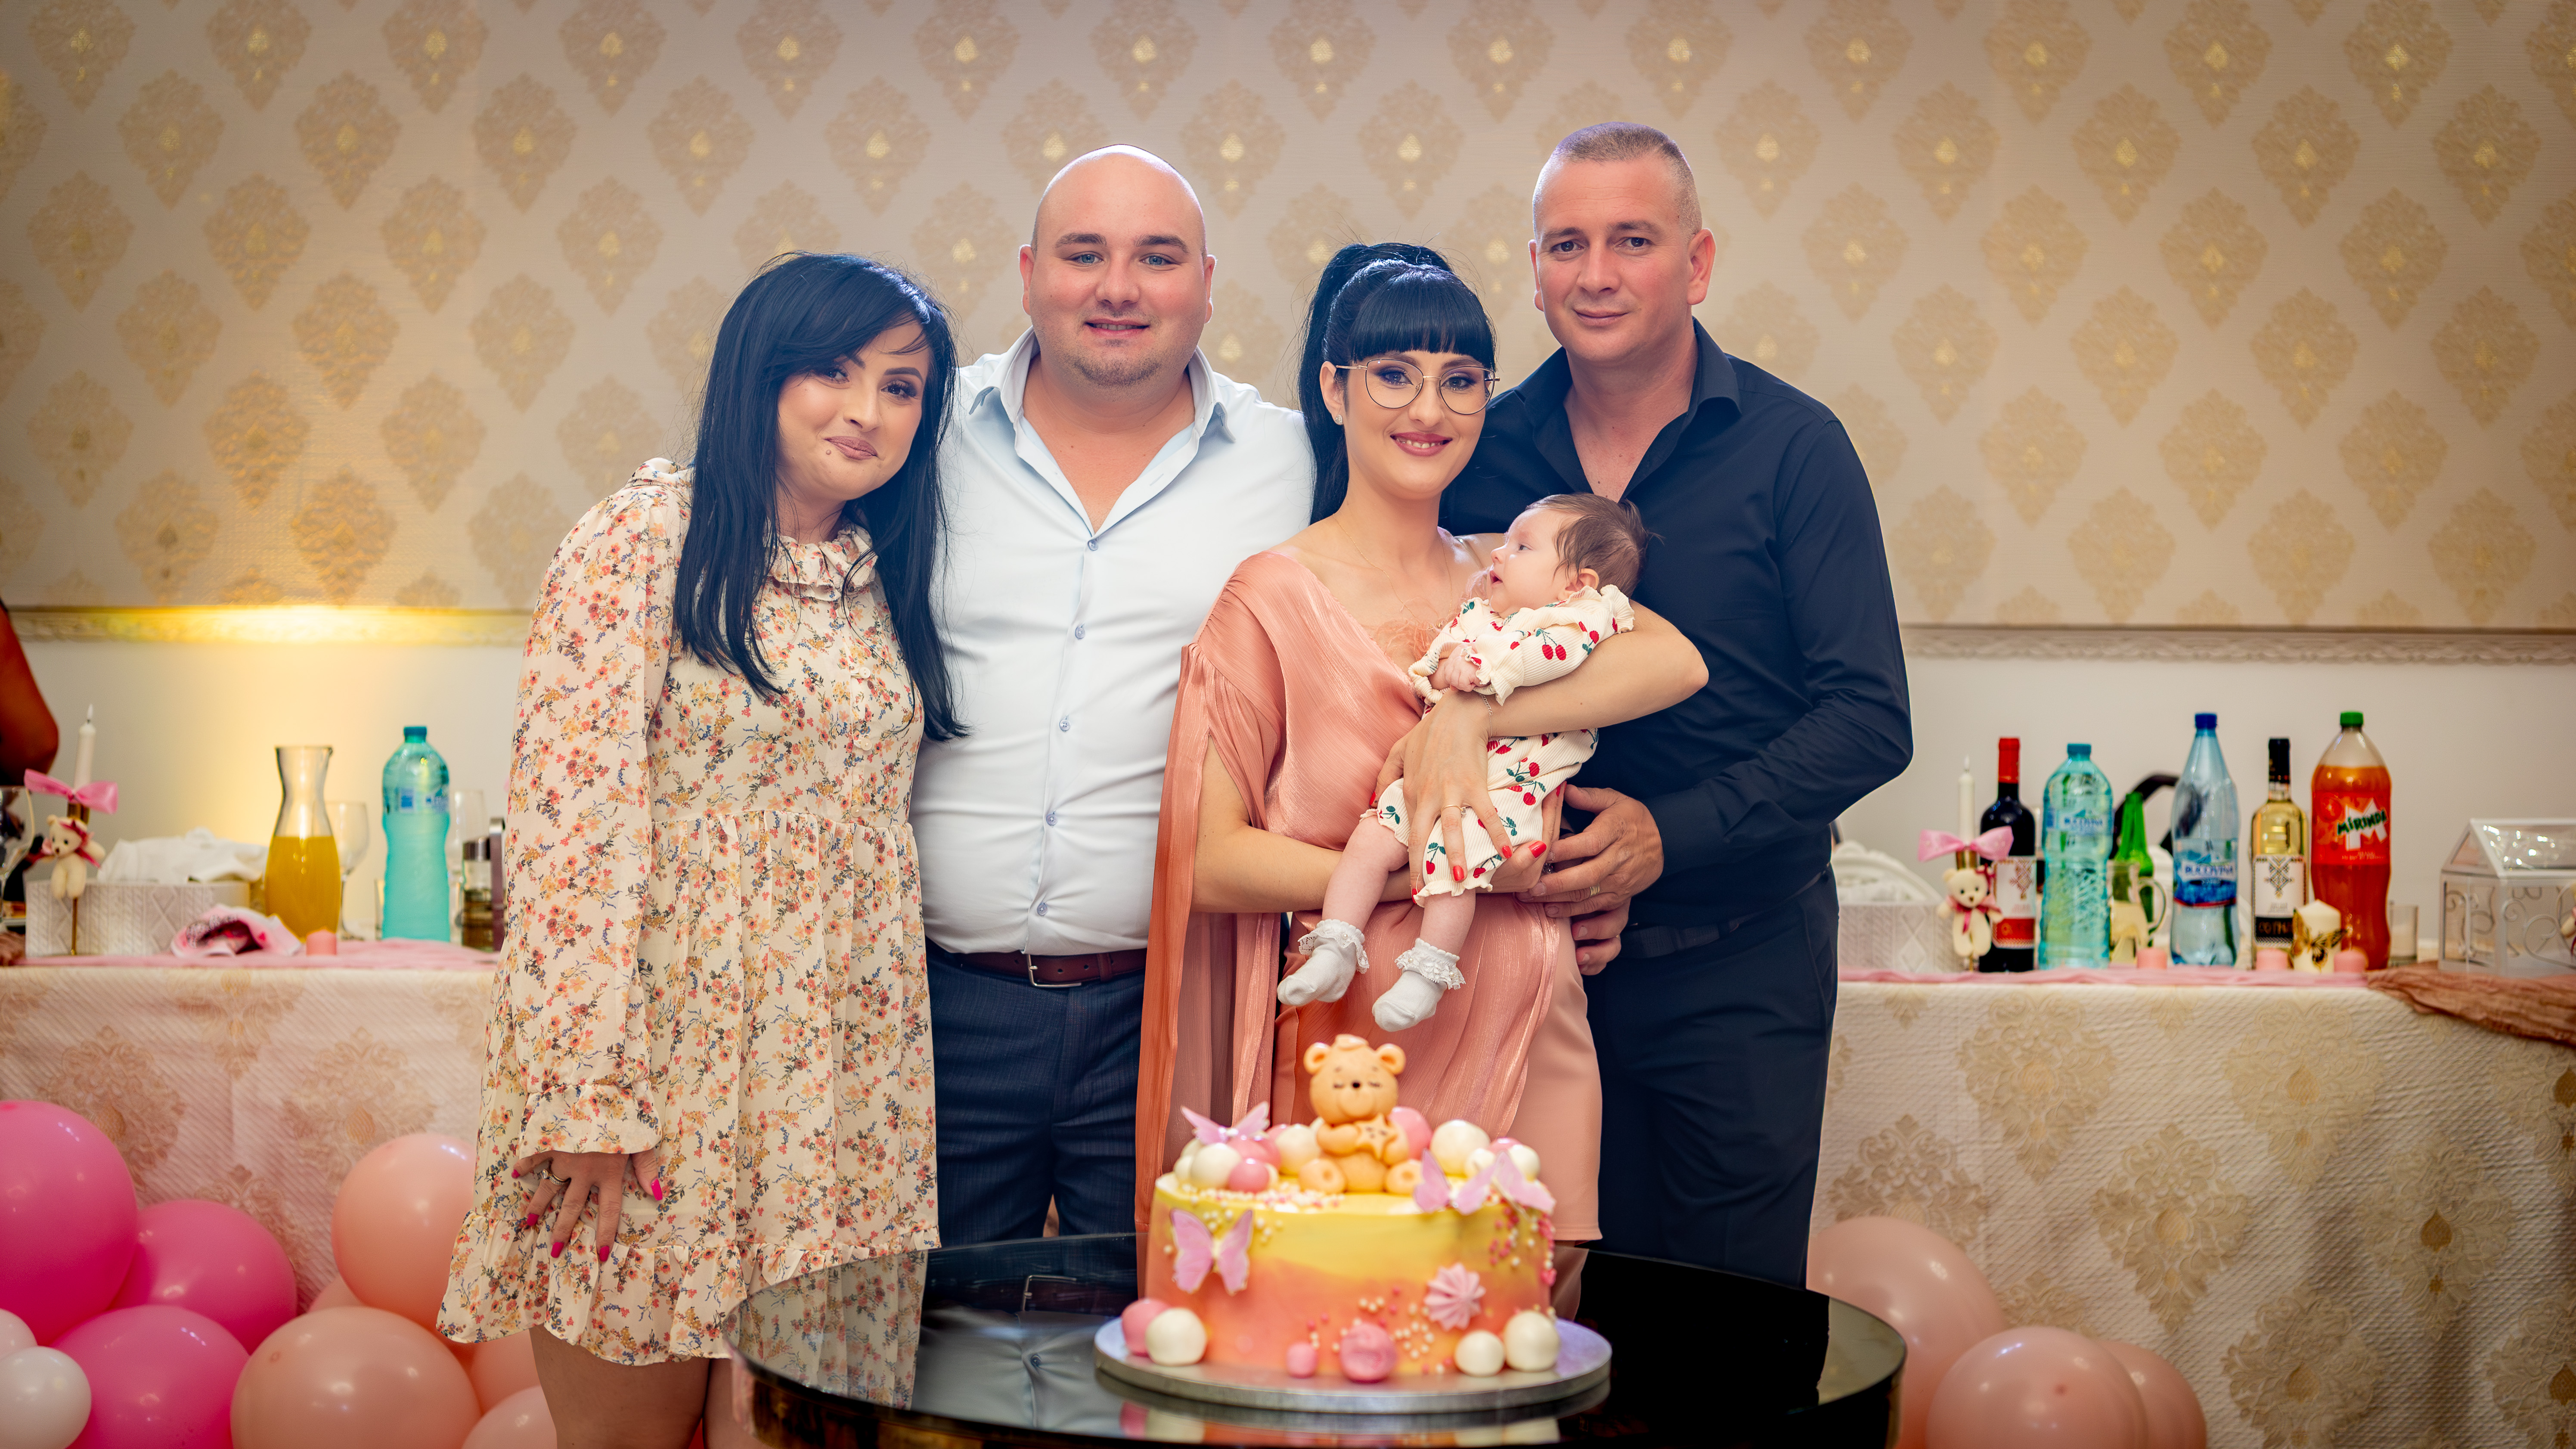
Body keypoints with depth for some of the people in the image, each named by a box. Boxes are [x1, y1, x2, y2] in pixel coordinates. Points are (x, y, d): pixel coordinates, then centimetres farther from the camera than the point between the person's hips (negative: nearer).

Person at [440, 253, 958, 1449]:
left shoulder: (883, 580, 12)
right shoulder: (646, 541, -6)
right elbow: (572, 818, -12)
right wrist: (584, 1090, -17)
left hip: (836, 1081, 5)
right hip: (664, 1062, -5)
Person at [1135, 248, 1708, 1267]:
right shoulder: (1275, 597, -3)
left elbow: (1675, 663, -8)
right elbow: (1210, 860, -11)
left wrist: (1470, 716, -18)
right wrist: (1448, 870, -13)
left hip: (1531, 1043, 4)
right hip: (1361, 1048, -4)